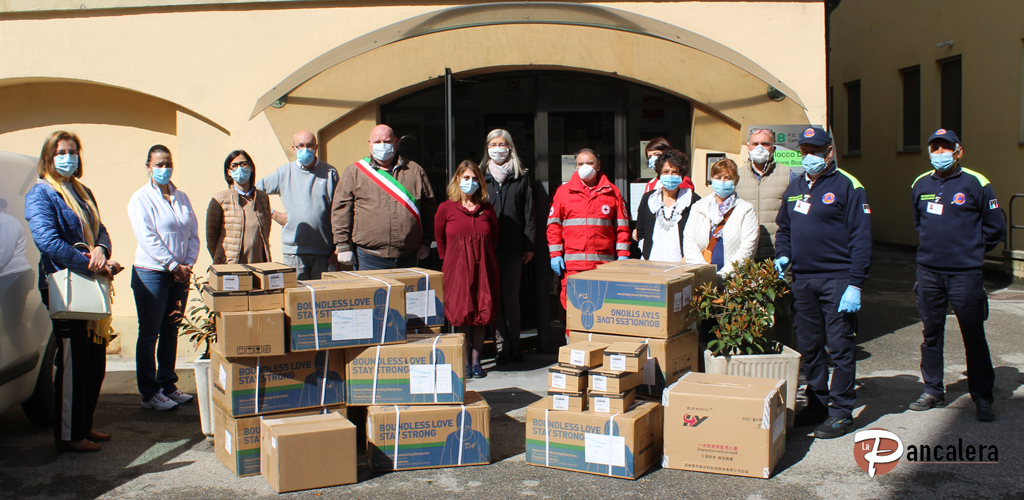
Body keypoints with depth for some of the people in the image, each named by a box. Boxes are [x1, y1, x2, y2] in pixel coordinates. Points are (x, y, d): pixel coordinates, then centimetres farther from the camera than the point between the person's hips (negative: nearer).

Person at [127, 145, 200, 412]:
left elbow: (193, 233, 9)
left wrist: (188, 264, -5)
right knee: (149, 334, 1)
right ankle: (150, 393, 6)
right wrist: (173, 266, -16)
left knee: (171, 331, 11)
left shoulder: (182, 197, 12)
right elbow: (148, 239, -14)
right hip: (152, 273, -5)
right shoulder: (141, 198, -5)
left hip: (179, 274, 5)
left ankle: (168, 385, 21)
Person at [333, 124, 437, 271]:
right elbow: (341, 210, 2)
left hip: (407, 257, 2)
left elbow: (428, 208, 13)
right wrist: (343, 246, -4)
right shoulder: (354, 172, 5)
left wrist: (425, 242, 8)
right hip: (369, 257, -2)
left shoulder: (415, 171, 11)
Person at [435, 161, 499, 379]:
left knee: (482, 313, 2)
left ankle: (476, 361, 11)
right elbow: (440, 240, 10)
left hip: (483, 268, 2)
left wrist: (480, 256, 11)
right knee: (462, 314, -1)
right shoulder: (446, 209, -1)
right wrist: (449, 261, 10)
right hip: (457, 269, -2)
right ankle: (465, 362, 8)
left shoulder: (486, 209, 5)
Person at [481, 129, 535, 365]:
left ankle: (514, 344, 11)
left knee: (511, 297, 2)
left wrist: (529, 245, -1)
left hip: (513, 248, 0)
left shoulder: (521, 177, 9)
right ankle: (501, 345, 7)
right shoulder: (481, 177, 9)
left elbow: (529, 213, 6)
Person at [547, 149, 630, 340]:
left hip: (603, 262, 1)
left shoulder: (611, 192, 12)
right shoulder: (563, 191, 11)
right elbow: (553, 225, 9)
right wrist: (555, 254, 0)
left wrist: (623, 255, 3)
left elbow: (622, 226, 11)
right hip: (572, 264, 0)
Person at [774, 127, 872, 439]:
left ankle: (841, 411, 9)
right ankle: (817, 405, 23)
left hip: (837, 281, -6)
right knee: (808, 348, 12)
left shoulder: (848, 186, -5)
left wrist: (855, 284, -16)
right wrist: (782, 256, 4)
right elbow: (783, 229, 25)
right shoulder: (794, 188, 14)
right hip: (802, 280, 6)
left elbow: (861, 238, -10)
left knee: (839, 347, -1)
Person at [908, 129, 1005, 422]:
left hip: (965, 274, -4)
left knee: (974, 337, -1)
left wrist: (971, 251, 10)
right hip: (928, 273, 4)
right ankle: (933, 391, 24)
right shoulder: (921, 185, 8)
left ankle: (983, 398, 10)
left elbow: (995, 228, 4)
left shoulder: (975, 183, -5)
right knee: (931, 334, 12)